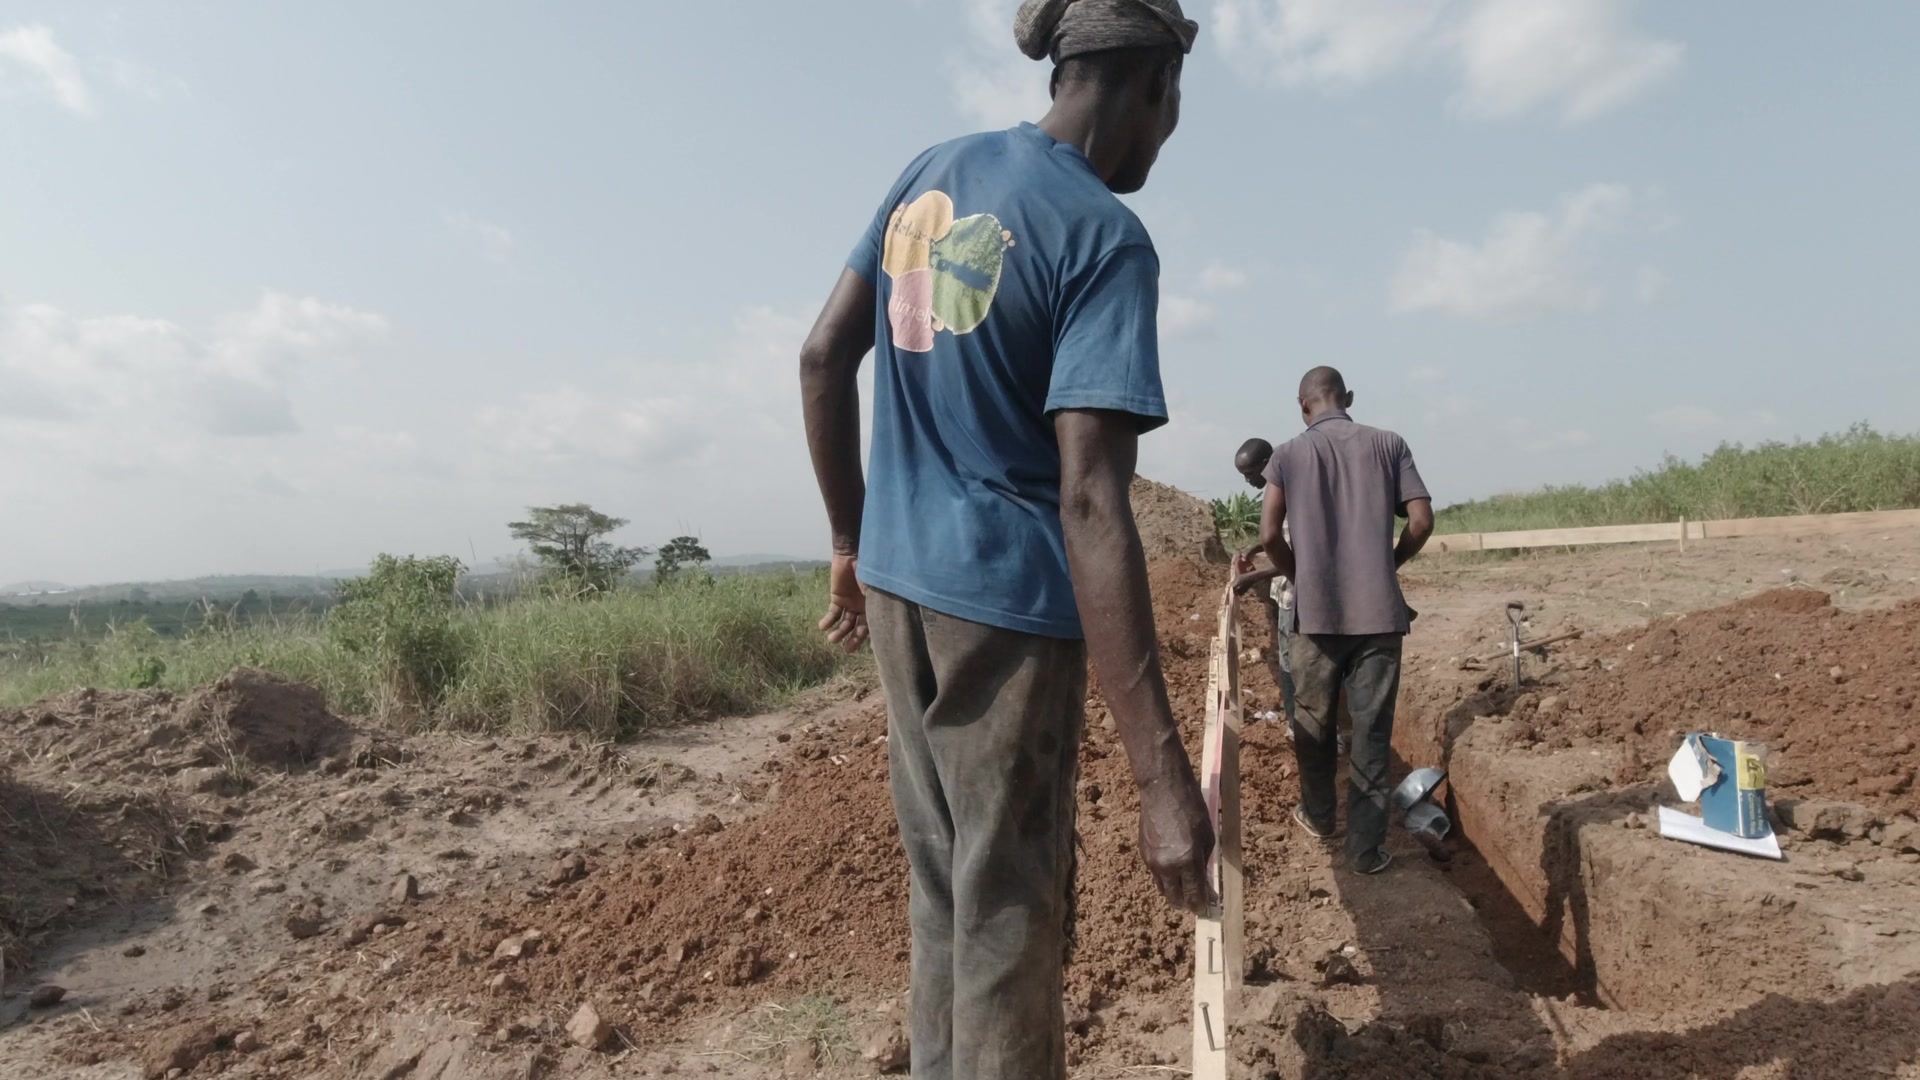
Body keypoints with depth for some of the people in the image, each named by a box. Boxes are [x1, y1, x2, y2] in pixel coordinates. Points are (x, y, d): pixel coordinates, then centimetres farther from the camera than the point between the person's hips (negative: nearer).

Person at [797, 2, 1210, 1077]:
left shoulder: (931, 171, 7)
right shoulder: (1108, 240, -14)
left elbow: (824, 357, 8)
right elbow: (1091, 503, -24)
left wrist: (853, 539, 18)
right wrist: (1165, 776, -25)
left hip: (897, 583, 7)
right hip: (1010, 605, -7)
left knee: (943, 887, 20)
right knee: (1011, 917, 8)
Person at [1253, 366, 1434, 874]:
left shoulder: (1288, 455, 3)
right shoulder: (1389, 444, 5)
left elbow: (1270, 535, -6)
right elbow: (1421, 521, -2)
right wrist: (1389, 564, 15)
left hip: (1315, 612, 0)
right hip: (1380, 611, 0)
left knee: (1314, 722, 18)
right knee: (1372, 732, 6)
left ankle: (1317, 815, 35)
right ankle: (1366, 847, 10)